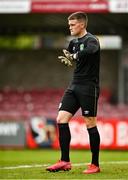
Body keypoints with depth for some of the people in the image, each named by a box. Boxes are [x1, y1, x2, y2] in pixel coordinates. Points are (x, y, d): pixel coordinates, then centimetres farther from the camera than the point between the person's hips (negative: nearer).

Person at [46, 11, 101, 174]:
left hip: (89, 87, -8)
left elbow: (90, 50, -35)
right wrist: (66, 59, 10)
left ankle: (95, 165, 5)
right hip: (74, 86, 8)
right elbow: (68, 56, 31)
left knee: (90, 124, -4)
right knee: (61, 119, -2)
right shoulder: (73, 42, 13)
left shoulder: (91, 40, -11)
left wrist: (74, 56, -32)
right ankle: (65, 162, 3)